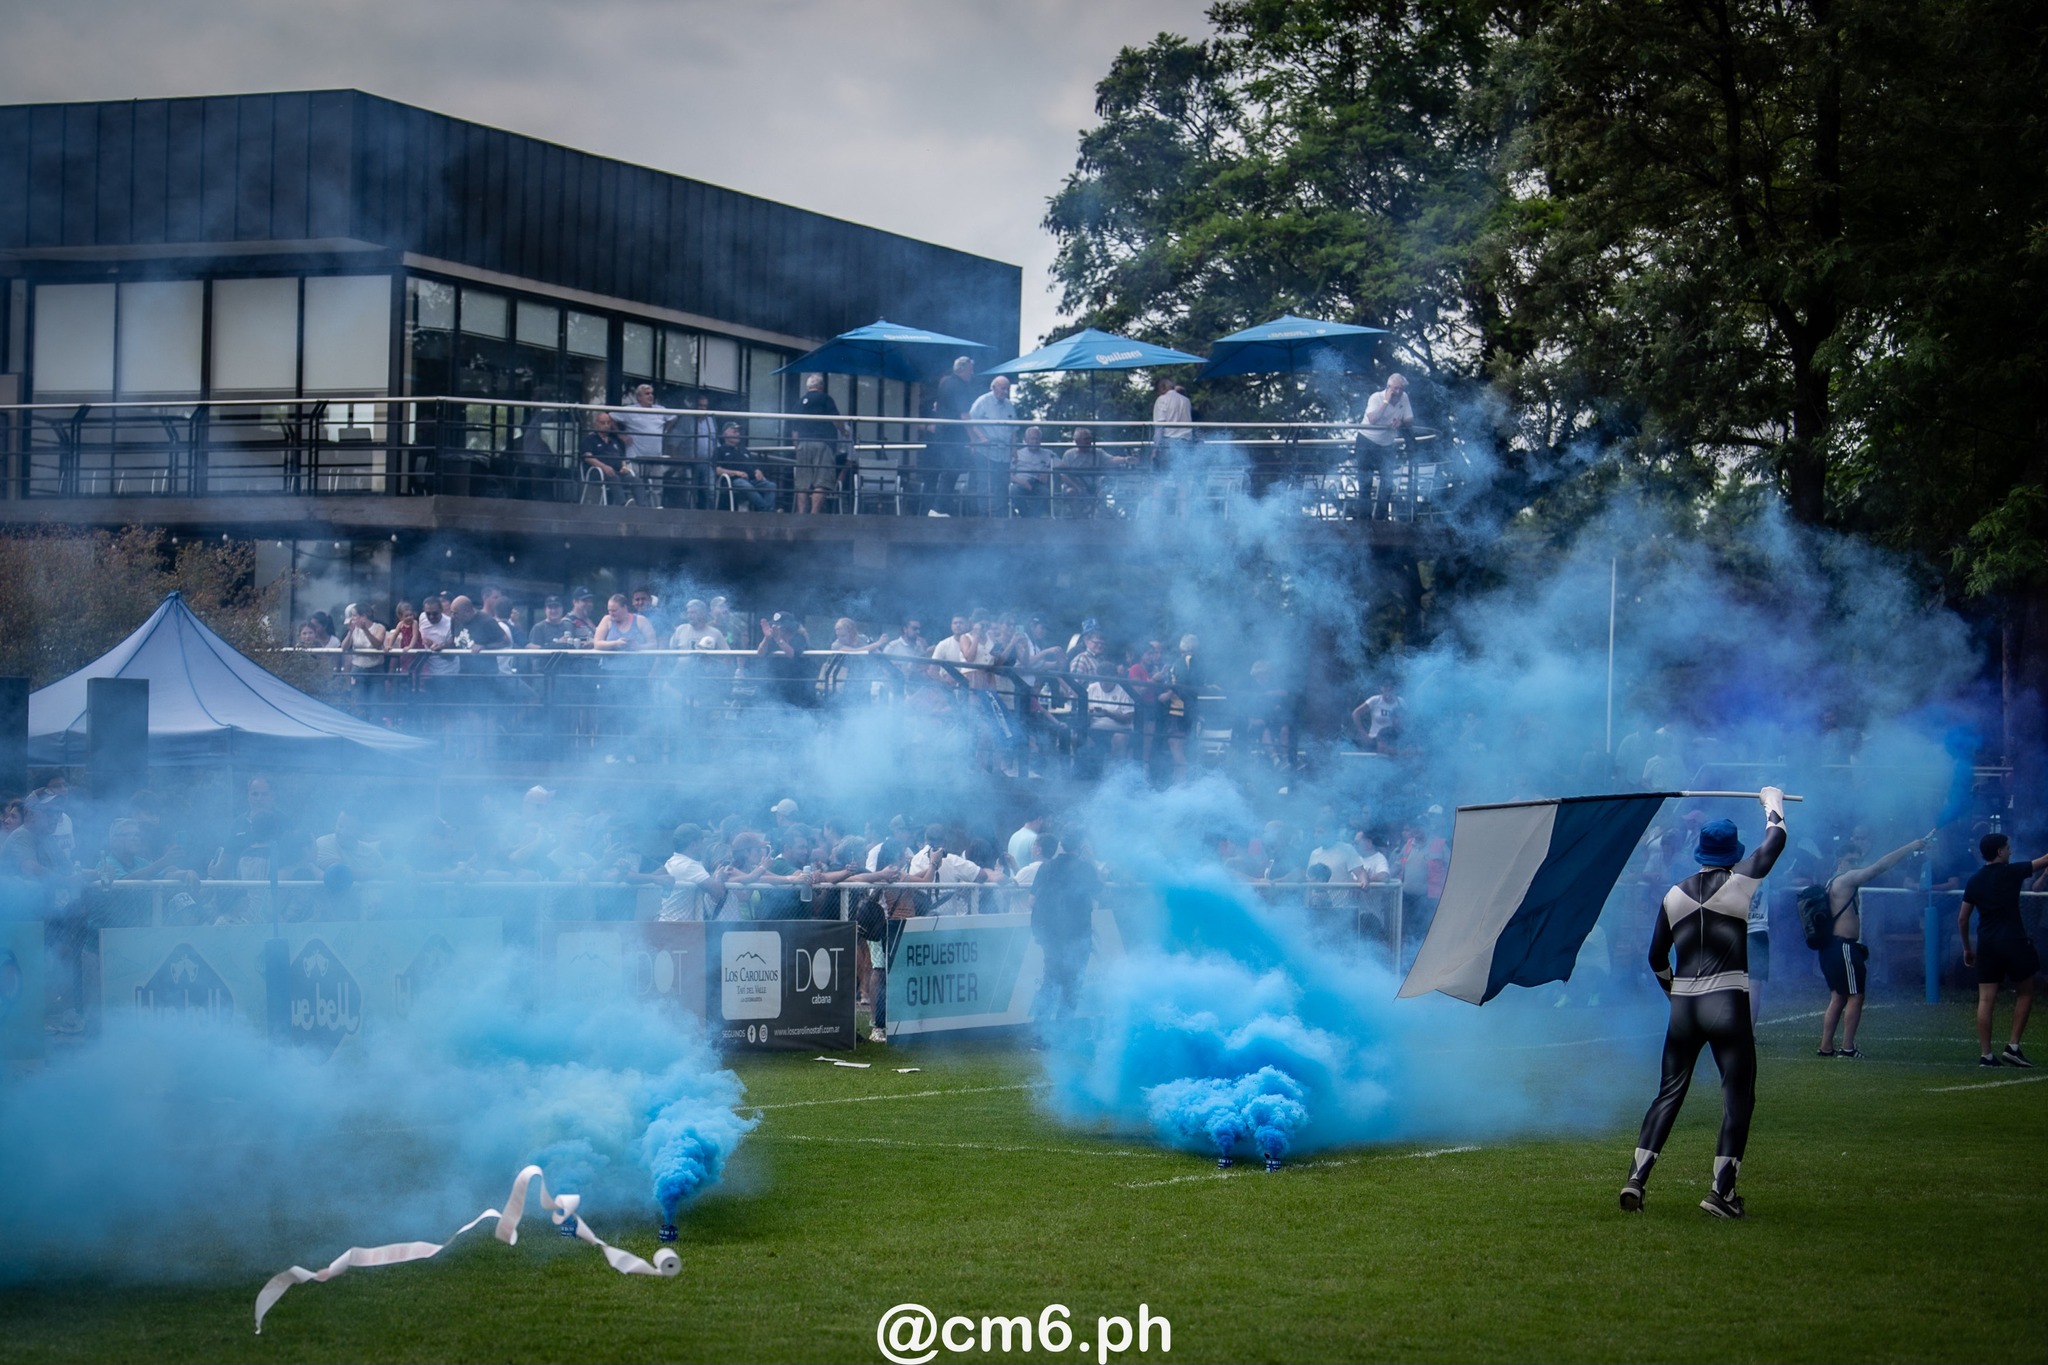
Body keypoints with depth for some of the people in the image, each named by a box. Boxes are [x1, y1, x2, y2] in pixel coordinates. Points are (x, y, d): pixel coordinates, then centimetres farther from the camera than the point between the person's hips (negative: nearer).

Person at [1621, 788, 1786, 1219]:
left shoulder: (1674, 896, 9)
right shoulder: (1740, 881, -2)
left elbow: (1657, 957, 16)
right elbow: (1774, 841, 14)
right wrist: (1773, 802, 32)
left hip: (1683, 1006, 4)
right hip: (1728, 1003, -4)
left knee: (1669, 1092, 12)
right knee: (1738, 1095, 1)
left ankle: (1637, 1176, 2)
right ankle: (1721, 1190, -7)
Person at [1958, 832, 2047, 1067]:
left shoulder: (1974, 880, 9)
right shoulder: (2011, 872, -4)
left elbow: (1962, 919, 11)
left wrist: (1967, 948, 21)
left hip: (1986, 945, 4)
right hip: (2013, 941, -4)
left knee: (1986, 999, 1)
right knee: (2026, 993, 11)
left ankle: (1985, 1055, -3)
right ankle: (2013, 1046, 2)